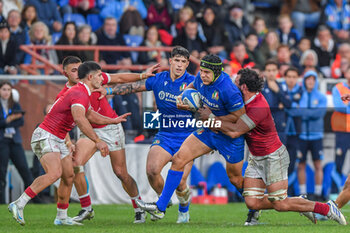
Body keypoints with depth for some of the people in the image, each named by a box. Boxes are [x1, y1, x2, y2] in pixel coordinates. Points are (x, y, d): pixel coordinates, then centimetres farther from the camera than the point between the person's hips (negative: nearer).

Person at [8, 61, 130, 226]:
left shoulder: (82, 93, 15)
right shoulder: (80, 95, -20)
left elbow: (89, 115, 34)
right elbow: (79, 119, -38)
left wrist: (112, 121, 34)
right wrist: (97, 141, -40)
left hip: (58, 140, 11)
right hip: (45, 136, -11)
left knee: (69, 176, 11)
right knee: (54, 173, -28)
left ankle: (61, 217, 20)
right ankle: (18, 205, -28)